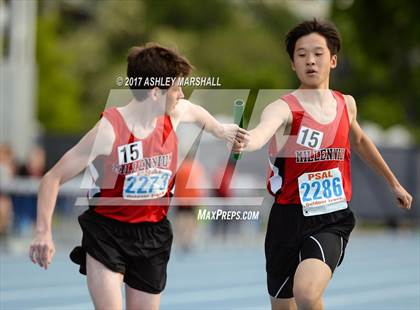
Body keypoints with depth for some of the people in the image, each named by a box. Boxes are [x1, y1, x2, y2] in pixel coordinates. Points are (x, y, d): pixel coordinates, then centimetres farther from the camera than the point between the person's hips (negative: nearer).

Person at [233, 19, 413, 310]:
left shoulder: (346, 104, 4)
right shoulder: (284, 108, -12)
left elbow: (360, 140, 27)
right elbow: (263, 130, -37)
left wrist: (393, 182, 38)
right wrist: (245, 142, -61)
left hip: (333, 220, 1)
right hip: (289, 220, -1)